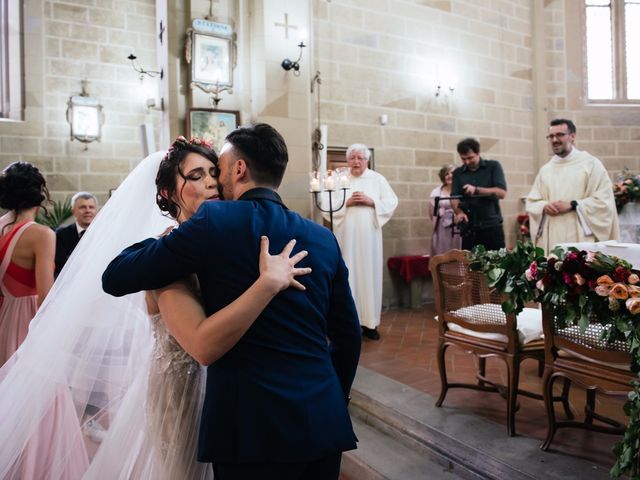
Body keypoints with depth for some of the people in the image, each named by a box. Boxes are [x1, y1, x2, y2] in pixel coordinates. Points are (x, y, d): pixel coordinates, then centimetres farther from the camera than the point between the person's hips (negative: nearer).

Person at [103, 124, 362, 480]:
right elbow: (348, 333, 10)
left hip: (255, 424, -4)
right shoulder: (323, 238, 5)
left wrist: (158, 240, 16)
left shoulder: (215, 220, -8)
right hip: (324, 421, 5)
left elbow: (115, 278, -2)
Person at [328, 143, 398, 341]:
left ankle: (369, 322, 11)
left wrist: (371, 201, -10)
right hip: (346, 234, -1)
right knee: (347, 275, -2)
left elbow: (392, 202, 3)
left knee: (370, 274, 3)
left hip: (369, 234, 1)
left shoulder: (377, 179, 8)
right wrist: (347, 202, -12)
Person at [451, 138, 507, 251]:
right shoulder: (458, 173, 9)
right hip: (469, 228, 2)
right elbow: (454, 198, 1)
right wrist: (460, 212, -21)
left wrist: (476, 190, -21)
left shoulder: (493, 166, 2)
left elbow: (502, 193, -9)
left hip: (492, 226, -2)